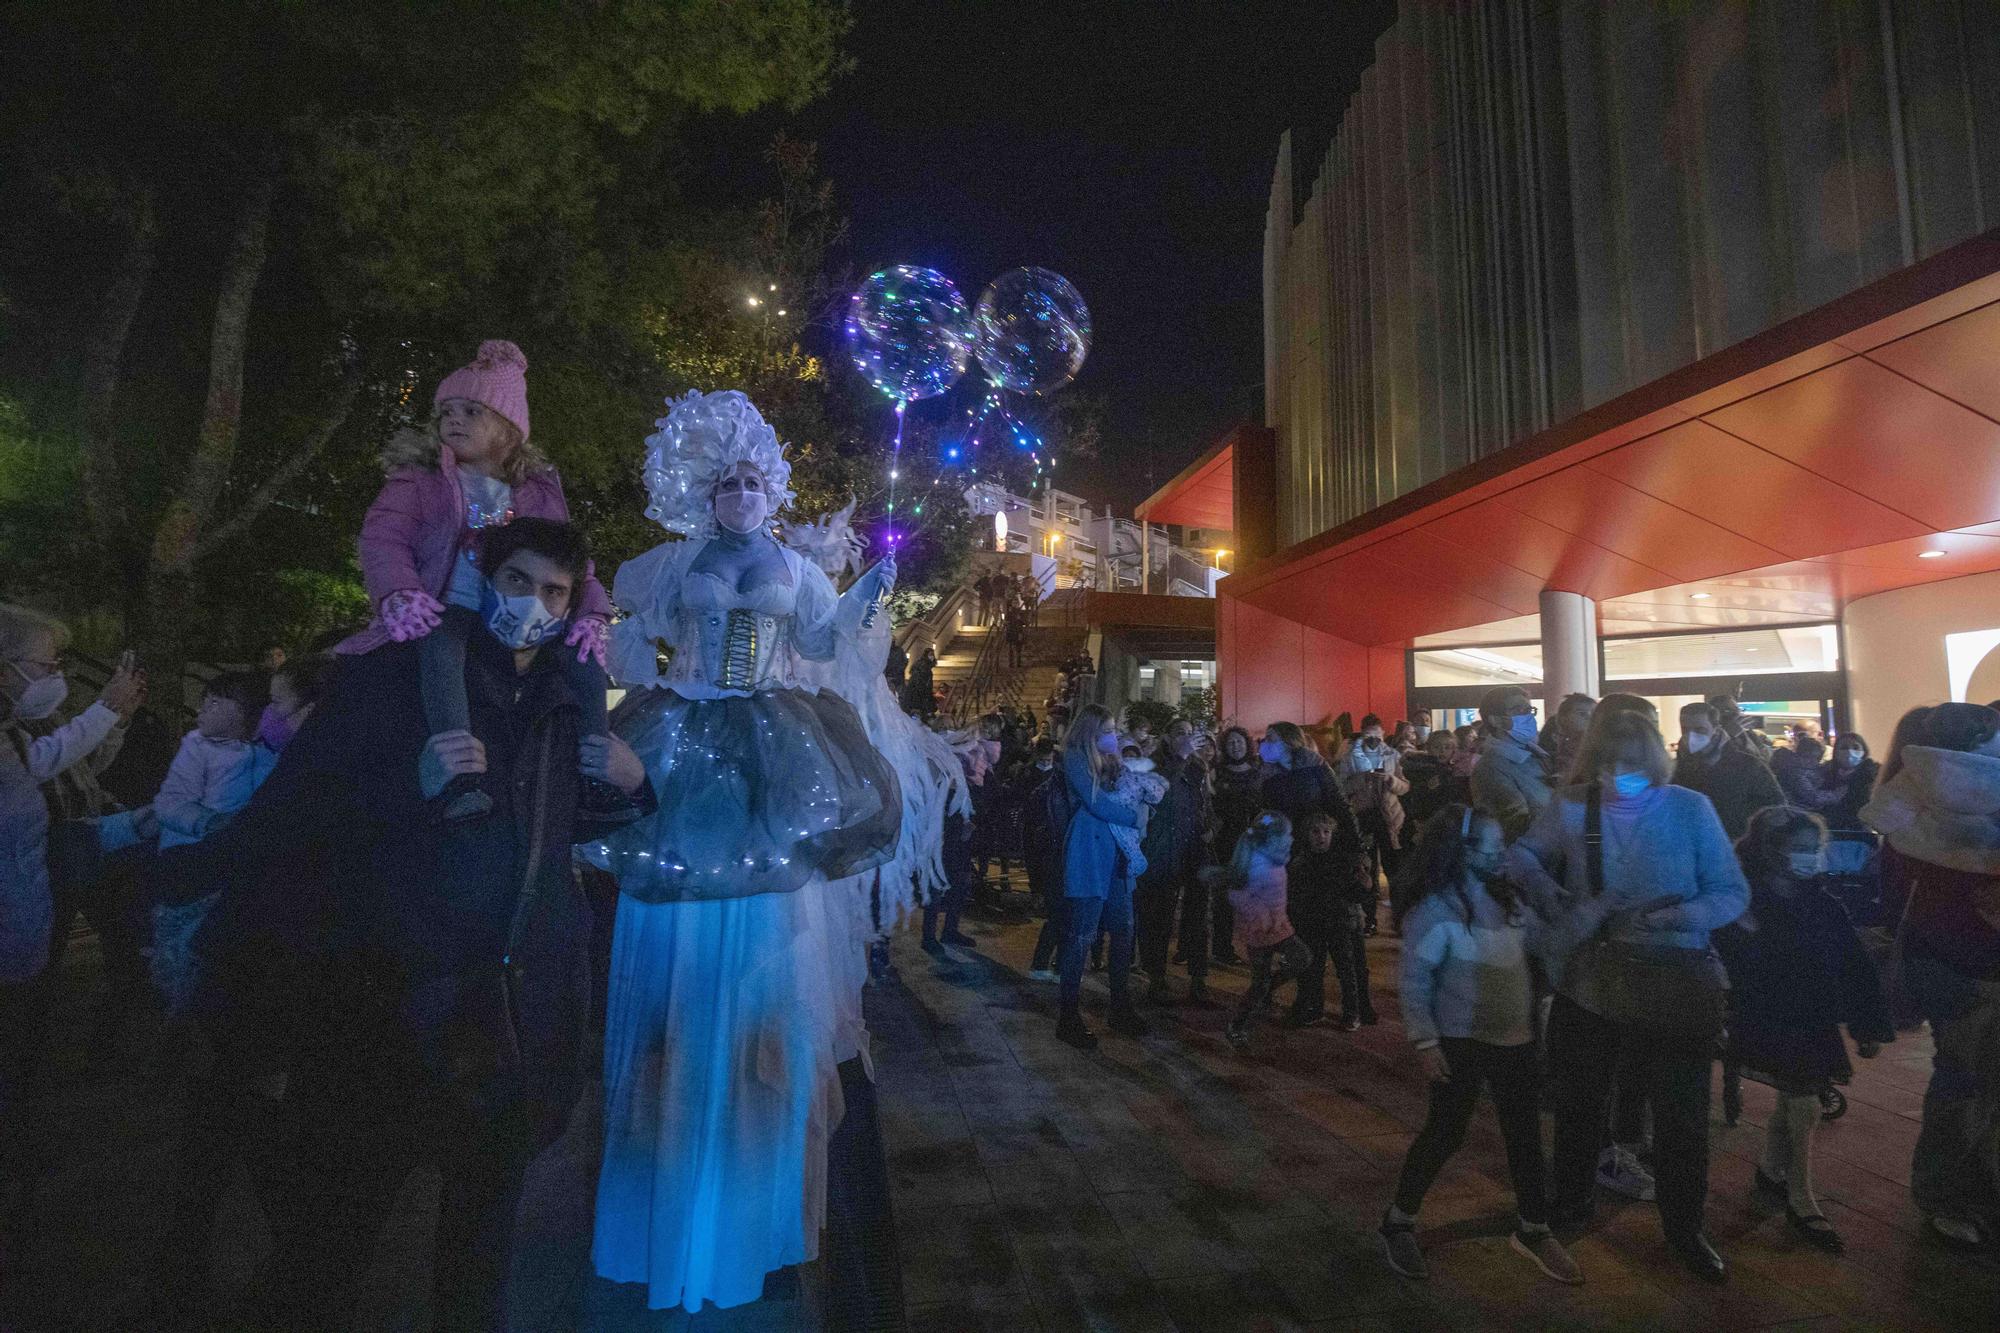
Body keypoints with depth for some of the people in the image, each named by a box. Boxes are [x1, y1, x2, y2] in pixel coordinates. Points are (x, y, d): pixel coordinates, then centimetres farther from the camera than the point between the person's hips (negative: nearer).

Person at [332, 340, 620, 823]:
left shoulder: (539, 493, 18)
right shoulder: (419, 480, 11)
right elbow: (383, 538, -2)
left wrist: (590, 612, -9)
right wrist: (399, 594, -25)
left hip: (519, 615, 3)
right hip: (451, 609, -3)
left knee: (585, 653, -20)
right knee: (440, 647, -37)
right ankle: (460, 776, -48)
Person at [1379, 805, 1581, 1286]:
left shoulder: (1509, 902, 4)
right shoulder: (1435, 910, -17)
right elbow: (1414, 982, -15)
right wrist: (1424, 1041, -20)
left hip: (1516, 1040, 6)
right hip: (1461, 1042, -6)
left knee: (1525, 1135, 14)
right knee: (1445, 1133, 3)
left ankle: (1532, 1230, 34)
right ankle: (1398, 1223, 20)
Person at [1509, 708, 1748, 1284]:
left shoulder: (1689, 808, -12)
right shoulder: (1571, 806, -10)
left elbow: (1733, 893, -10)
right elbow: (1522, 852, 4)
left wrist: (1674, 918, -27)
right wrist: (1540, 883, -16)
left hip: (1672, 986, -1)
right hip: (1588, 980, 1)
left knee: (1680, 1115, 13)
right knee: (1578, 1099, 19)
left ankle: (1684, 1228, 39)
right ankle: (1571, 1201, 44)